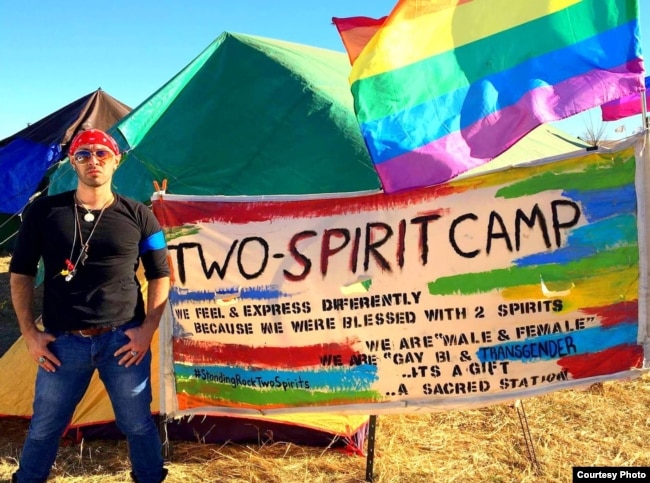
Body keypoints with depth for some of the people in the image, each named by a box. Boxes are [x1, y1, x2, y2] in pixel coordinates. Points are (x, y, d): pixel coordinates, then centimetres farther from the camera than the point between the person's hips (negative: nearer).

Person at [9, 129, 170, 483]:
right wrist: (29, 333, -2)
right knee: (44, 427, 15)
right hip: (63, 343, 1)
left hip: (123, 339, 0)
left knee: (138, 424, 11)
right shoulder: (44, 212, -1)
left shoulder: (138, 216, -1)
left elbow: (160, 277, 5)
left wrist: (148, 329, -6)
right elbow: (21, 275, 5)